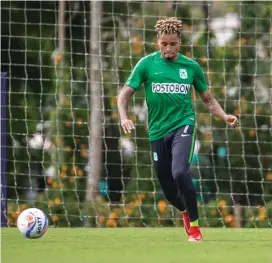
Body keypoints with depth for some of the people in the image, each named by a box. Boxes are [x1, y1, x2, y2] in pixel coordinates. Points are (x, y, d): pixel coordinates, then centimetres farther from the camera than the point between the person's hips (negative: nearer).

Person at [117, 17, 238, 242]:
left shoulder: (191, 66, 3)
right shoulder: (147, 64, 0)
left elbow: (208, 99, 13)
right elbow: (125, 94, 1)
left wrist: (225, 117, -4)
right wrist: (124, 118, -18)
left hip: (183, 125, -2)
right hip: (158, 130, 2)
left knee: (180, 172, -26)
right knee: (168, 188, 8)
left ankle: (194, 225, -11)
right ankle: (186, 212, 43)